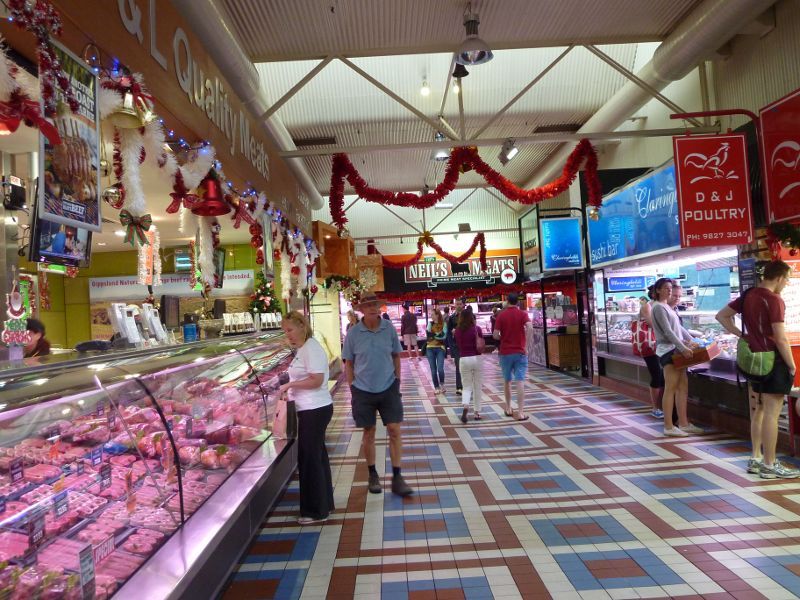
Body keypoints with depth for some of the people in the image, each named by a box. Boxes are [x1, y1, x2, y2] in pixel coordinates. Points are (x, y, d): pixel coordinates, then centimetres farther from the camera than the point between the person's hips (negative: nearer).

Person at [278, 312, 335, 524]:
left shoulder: (311, 348, -17)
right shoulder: (303, 349, 12)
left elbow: (316, 381, -23)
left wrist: (290, 384, -15)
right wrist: (290, 392, 8)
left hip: (315, 410, -10)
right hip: (312, 409, 10)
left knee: (310, 459, 1)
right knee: (317, 457, 18)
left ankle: (316, 511, 15)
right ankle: (324, 504, 32)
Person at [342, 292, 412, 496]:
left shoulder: (389, 328, -4)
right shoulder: (353, 333, -8)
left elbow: (396, 356, 6)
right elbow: (349, 363, 0)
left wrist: (397, 381, 4)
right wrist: (352, 388, -3)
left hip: (388, 388, 1)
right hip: (363, 391, -1)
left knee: (394, 430, 0)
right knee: (369, 433, 10)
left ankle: (397, 478, 12)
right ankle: (373, 475, 28)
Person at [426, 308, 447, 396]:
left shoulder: (444, 324, -1)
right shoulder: (430, 323, 7)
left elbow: (444, 336, -12)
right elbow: (428, 334, -4)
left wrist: (433, 335, -9)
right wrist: (438, 335, -13)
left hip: (440, 349, -3)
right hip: (430, 349, 3)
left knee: (440, 369, -12)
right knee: (433, 370, 4)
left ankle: (442, 385, 14)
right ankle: (436, 387, 15)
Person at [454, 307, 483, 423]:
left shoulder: (457, 331, 0)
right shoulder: (477, 329, -7)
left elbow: (458, 345, 5)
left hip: (464, 360, 1)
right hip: (477, 359, -1)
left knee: (467, 387, 10)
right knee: (477, 387, 12)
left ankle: (465, 406, -17)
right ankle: (477, 412, 18)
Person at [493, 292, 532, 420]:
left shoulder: (501, 315, 0)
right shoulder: (522, 314, -1)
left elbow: (495, 335, -7)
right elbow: (529, 327, -22)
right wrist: (525, 341, -11)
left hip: (505, 352, 1)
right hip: (520, 352, -1)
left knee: (507, 381, 16)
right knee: (520, 382, -4)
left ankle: (508, 409, 26)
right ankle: (520, 413, -9)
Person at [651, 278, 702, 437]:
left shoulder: (668, 307, 19)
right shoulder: (658, 307, -10)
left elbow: (679, 327, 22)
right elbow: (667, 331, -17)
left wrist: (692, 341, 14)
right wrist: (683, 348, -21)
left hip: (676, 350, 9)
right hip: (668, 351, -9)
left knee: (683, 387, 9)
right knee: (670, 389, -7)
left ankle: (683, 423, 16)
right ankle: (669, 427, -3)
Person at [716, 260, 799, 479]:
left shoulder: (748, 295, 7)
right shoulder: (774, 300, -16)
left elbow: (721, 316, 14)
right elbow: (781, 339, -18)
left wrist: (740, 334, 7)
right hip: (773, 360, -8)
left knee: (757, 412, 16)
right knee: (771, 415, -1)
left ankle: (756, 459, 25)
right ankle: (770, 465, 7)